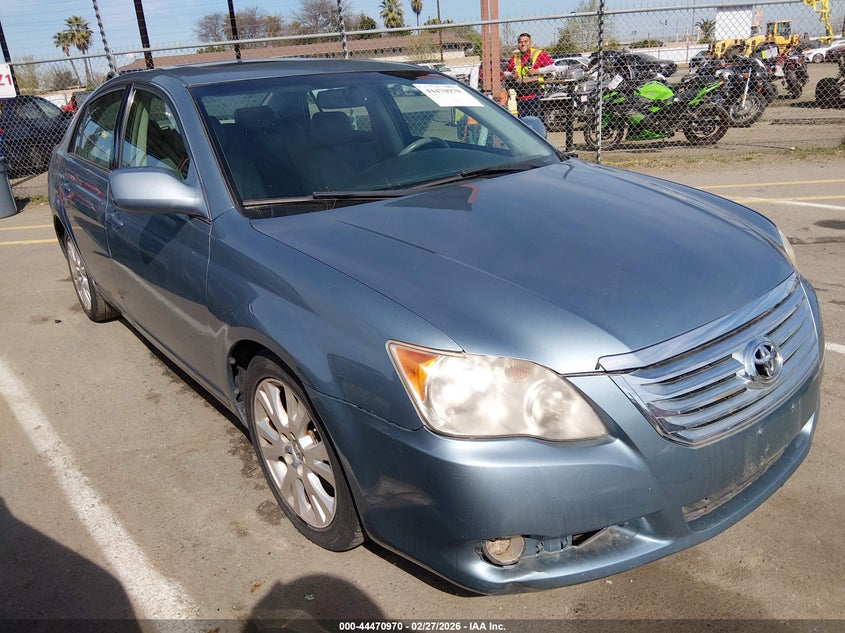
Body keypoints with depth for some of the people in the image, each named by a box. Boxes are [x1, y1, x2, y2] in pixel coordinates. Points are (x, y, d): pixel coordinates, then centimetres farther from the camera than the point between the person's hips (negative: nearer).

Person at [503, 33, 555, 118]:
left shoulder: (538, 54, 2)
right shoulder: (515, 57, 15)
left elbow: (552, 67, -3)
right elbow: (505, 73, 24)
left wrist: (537, 71, -11)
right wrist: (511, 74, 1)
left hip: (533, 93, -5)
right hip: (519, 95, 5)